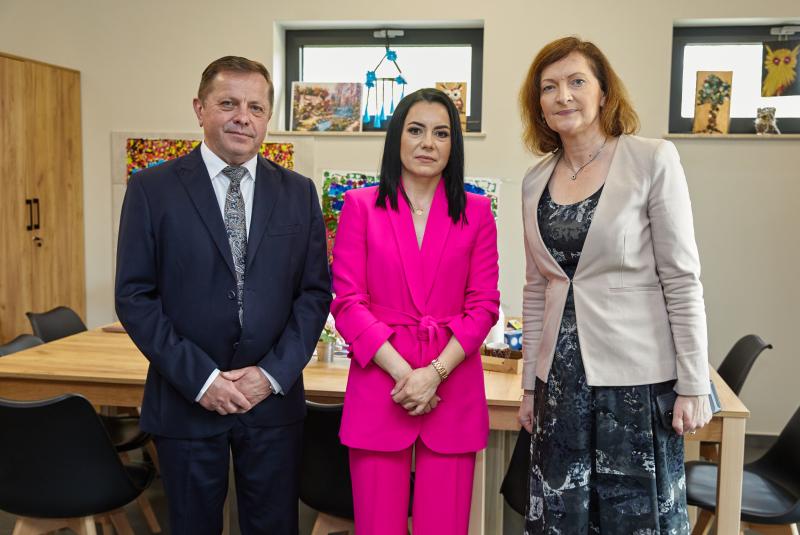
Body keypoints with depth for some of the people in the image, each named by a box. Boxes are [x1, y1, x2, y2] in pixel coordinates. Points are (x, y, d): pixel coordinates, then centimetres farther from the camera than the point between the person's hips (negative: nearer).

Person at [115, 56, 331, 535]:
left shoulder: (298, 193, 3)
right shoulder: (152, 189, -4)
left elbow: (316, 292, 2)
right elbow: (134, 296, -6)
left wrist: (273, 374, -9)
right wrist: (200, 379, -12)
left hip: (274, 396, 2)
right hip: (186, 400, -1)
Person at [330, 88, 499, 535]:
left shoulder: (476, 211, 6)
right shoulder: (361, 205, 4)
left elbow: (483, 305, 2)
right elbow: (347, 301, -2)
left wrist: (434, 373, -11)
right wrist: (402, 372, -12)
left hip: (452, 391, 1)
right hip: (379, 386, 0)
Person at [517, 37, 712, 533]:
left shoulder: (653, 160, -7)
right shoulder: (535, 182, 7)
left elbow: (682, 279, -8)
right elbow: (535, 290, 11)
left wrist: (694, 384, -10)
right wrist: (530, 382, 11)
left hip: (636, 377, -4)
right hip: (562, 378, 5)